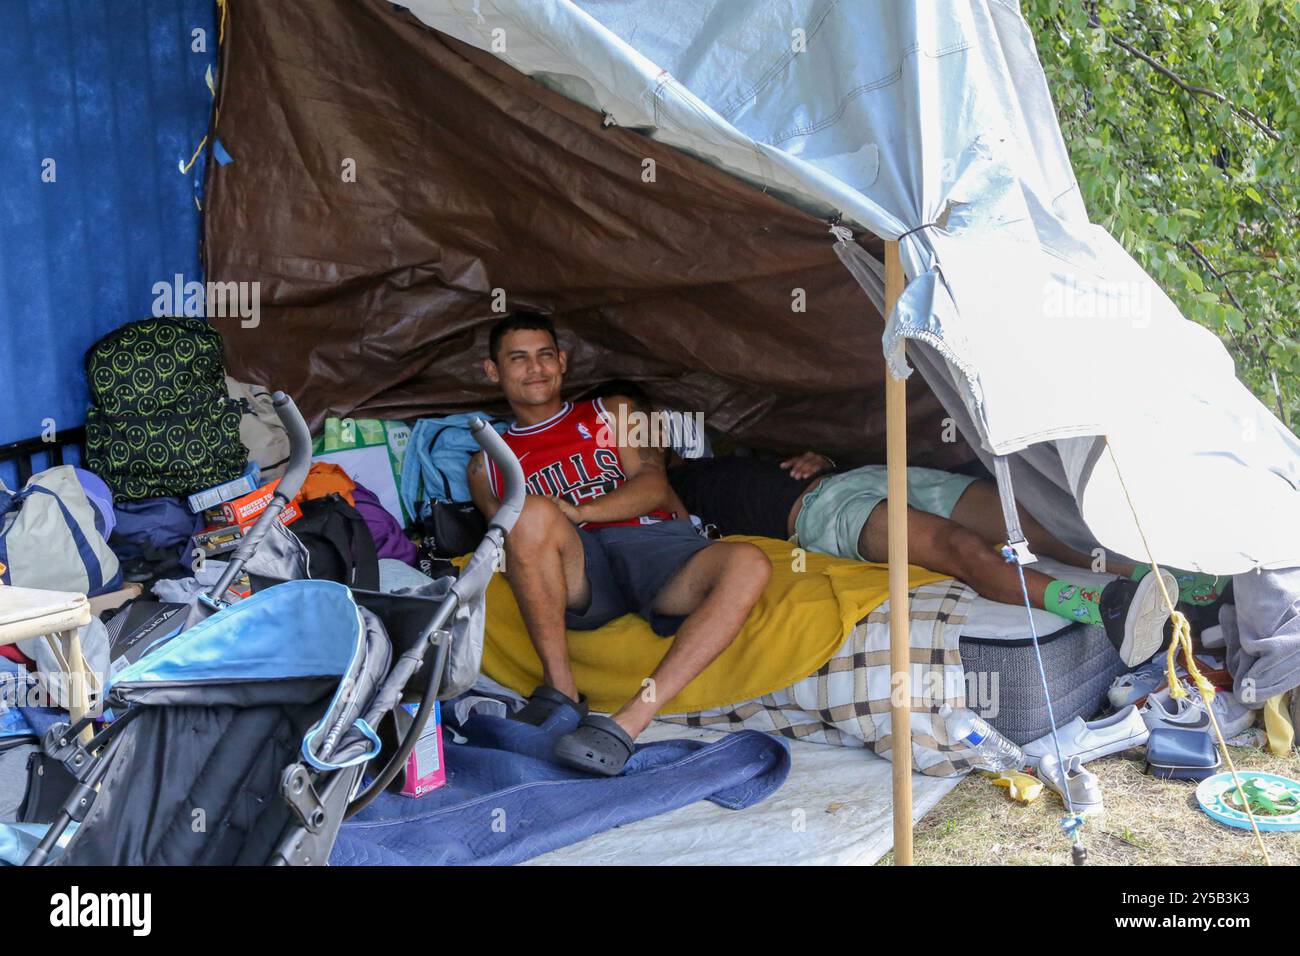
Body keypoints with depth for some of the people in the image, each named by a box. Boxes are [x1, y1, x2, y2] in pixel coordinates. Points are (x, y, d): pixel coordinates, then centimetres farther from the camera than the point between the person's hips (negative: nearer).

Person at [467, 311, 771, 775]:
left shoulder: (613, 413, 26)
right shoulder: (487, 465, 27)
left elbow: (653, 486, 9)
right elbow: (508, 538, 17)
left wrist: (574, 512, -8)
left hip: (651, 541, 1)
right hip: (575, 572, -1)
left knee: (748, 566, -33)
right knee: (532, 512, -37)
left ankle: (629, 721, -43)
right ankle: (560, 690, -25)